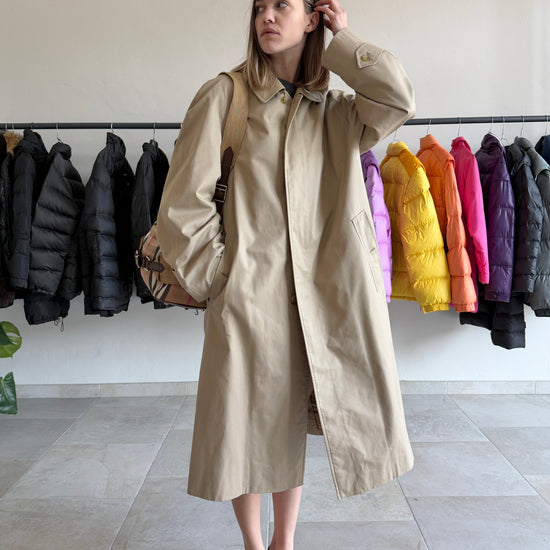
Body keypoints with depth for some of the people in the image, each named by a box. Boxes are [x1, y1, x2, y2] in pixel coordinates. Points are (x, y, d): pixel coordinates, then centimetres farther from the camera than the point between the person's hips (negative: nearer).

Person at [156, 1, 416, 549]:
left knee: (292, 424, 15)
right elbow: (183, 204, -4)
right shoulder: (224, 96, 0)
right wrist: (219, 281, -4)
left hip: (320, 296, 3)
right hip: (248, 294, -3)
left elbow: (398, 100, -8)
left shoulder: (335, 109, 11)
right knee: (248, 427, 8)